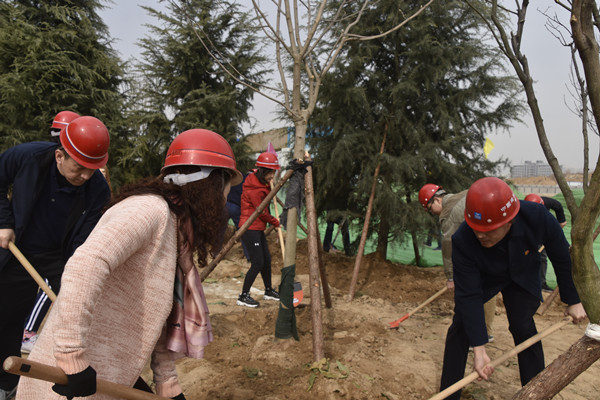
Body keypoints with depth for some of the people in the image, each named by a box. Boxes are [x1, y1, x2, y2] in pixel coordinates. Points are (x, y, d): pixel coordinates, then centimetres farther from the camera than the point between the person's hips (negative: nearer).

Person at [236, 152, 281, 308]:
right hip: (249, 229, -10)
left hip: (258, 229, 10)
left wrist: (270, 185, 0)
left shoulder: (261, 183, 9)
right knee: (257, 263, -7)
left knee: (266, 260, 16)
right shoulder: (254, 188, -20)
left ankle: (269, 291, 32)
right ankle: (243, 296, 5)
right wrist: (276, 223, -2)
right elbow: (262, 212, -16)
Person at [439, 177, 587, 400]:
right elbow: (469, 296, -33)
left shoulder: (537, 218, -36)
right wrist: (479, 350, -33)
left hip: (522, 276, 1)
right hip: (482, 278, -1)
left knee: (523, 327, -9)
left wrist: (573, 300, -5)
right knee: (461, 324, -6)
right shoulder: (462, 241, -39)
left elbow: (562, 258, -15)